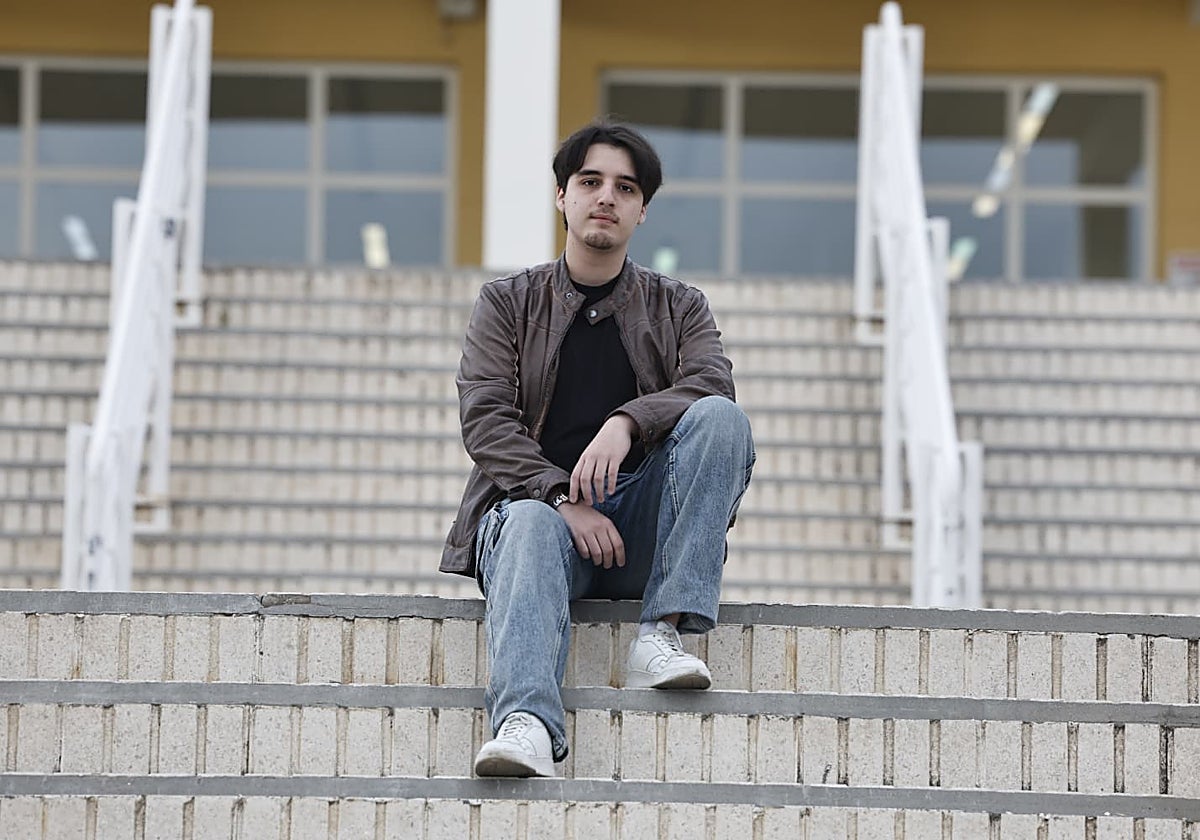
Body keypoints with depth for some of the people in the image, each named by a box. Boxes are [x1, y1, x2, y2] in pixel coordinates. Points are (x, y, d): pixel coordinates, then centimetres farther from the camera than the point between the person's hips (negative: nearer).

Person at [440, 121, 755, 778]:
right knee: (531, 526, -37)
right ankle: (526, 724, -61)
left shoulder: (677, 307, 18)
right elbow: (485, 421, 0)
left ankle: (662, 633, -31)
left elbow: (712, 383, -5)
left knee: (721, 419, -23)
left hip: (640, 531, 1)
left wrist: (625, 422, -26)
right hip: (535, 499, -1)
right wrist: (564, 499, -18)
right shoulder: (508, 302, 15)